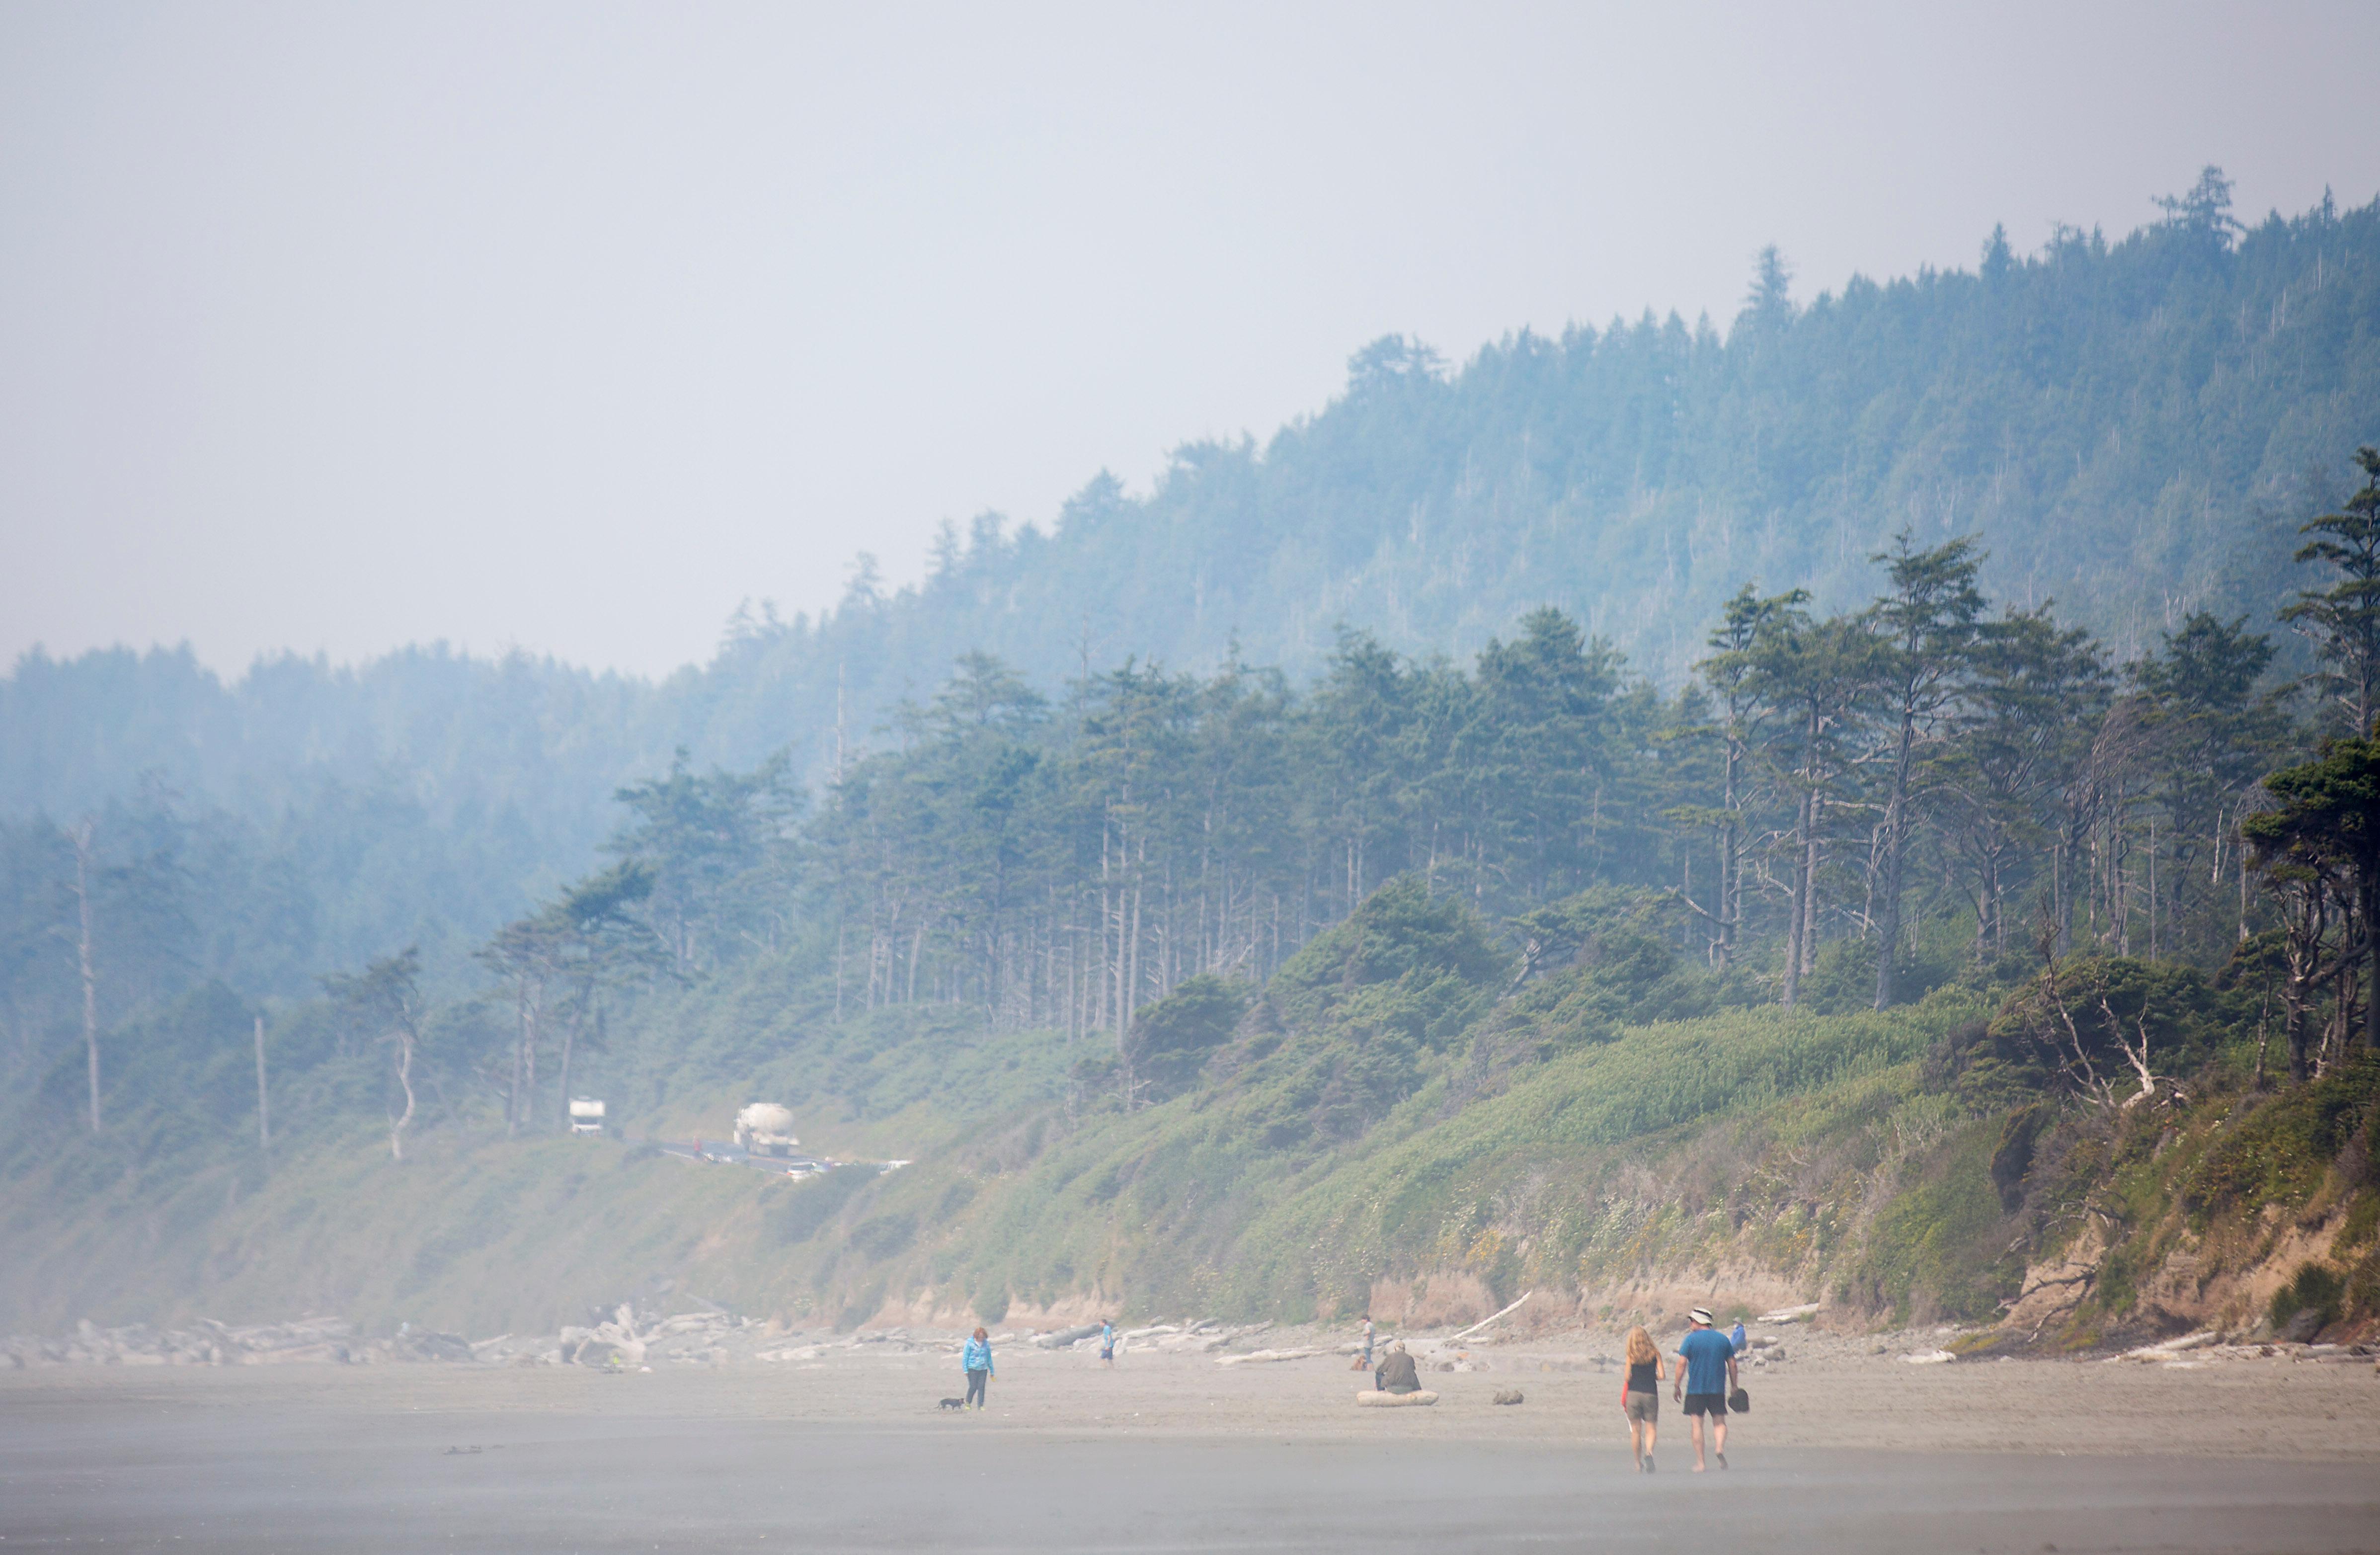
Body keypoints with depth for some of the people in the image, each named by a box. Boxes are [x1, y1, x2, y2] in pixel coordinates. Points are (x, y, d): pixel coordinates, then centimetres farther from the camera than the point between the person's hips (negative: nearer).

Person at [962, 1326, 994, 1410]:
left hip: (983, 1369, 3)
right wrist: (965, 1370, -8)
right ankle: (967, 1403, 16)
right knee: (973, 1387, -6)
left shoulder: (986, 1344, 6)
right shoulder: (970, 1343, -6)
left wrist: (992, 1371, 16)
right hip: (972, 1368, -3)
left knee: (981, 1387, -1)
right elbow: (965, 1356, -3)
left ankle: (981, 1406, 5)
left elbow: (989, 1358, 14)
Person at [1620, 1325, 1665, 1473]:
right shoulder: (1655, 1354, 3)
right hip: (1650, 1393, 0)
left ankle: (1638, 1464, 11)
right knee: (1651, 1428, 1)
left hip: (1633, 1393, 0)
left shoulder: (1631, 1355, 1)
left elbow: (1628, 1377, -3)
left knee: (1636, 1431, 7)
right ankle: (1649, 1452, -28)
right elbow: (1661, 1375, -1)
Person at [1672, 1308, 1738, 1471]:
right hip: (1718, 1389, 3)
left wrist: (1677, 1387, -1)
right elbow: (1732, 1364, 9)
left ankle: (1700, 1462, -2)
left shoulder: (1690, 1339, -3)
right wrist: (1734, 1387, 18)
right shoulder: (1723, 1339, 7)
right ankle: (1720, 1448, -20)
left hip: (1695, 1389, -2)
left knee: (1697, 1425, 2)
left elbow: (1682, 1363, -8)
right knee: (1719, 1422, 9)